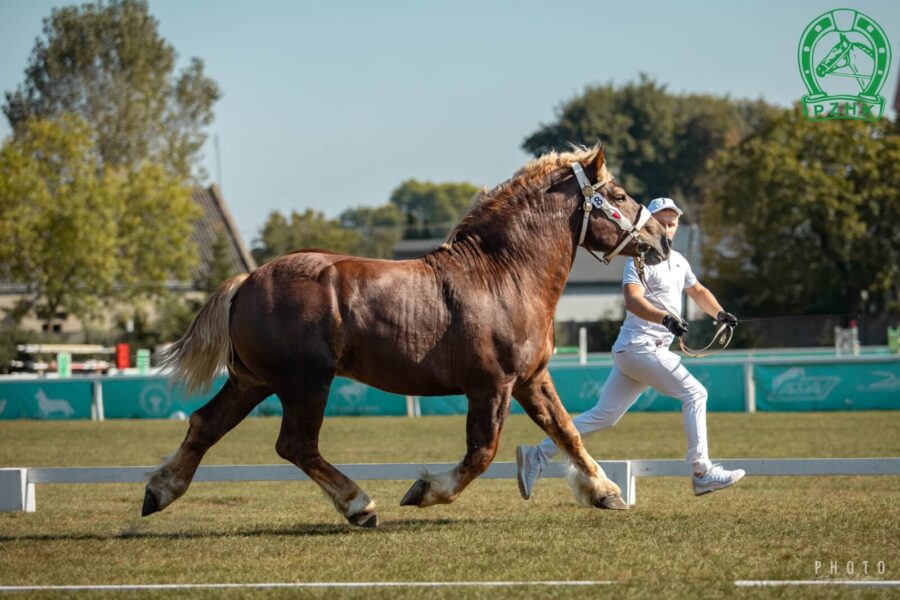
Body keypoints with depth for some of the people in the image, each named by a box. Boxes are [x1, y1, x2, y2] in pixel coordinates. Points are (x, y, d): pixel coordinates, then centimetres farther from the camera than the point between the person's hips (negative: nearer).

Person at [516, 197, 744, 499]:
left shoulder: (677, 260, 19)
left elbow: (697, 291, 32)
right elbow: (633, 300, -25)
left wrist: (720, 313, 15)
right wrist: (665, 319, -40)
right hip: (640, 346, -9)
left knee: (604, 415, 6)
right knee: (694, 393, -9)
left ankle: (538, 456, 6)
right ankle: (702, 473, -9)